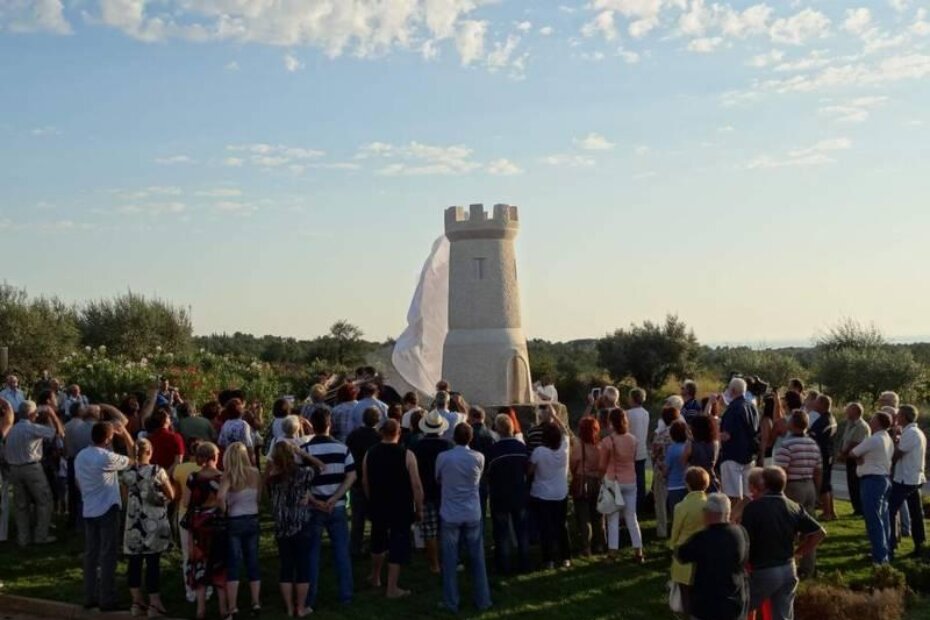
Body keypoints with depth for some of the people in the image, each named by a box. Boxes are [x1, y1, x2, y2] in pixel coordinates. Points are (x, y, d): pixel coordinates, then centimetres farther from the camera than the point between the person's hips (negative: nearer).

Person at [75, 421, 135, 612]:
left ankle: (90, 597, 17)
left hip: (89, 511, 7)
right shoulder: (107, 457, -17)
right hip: (107, 510, -7)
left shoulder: (80, 456, 6)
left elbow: (78, 483, 15)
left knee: (90, 554, 12)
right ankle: (107, 600, 3)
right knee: (107, 556, -1)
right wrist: (126, 434, -1)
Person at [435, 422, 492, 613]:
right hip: (473, 515, 1)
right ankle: (482, 600, 18)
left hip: (450, 515, -1)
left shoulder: (442, 457, -10)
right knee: (477, 559, 11)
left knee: (450, 561, 6)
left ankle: (451, 603, 11)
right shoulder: (478, 458, -6)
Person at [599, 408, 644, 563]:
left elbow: (603, 466, -7)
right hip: (630, 482, 3)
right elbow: (633, 459, 10)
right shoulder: (632, 440, -4)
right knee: (632, 518, 12)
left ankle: (613, 552, 6)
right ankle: (638, 552, 11)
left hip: (613, 482, -3)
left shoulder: (607, 441, -16)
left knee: (613, 519, 6)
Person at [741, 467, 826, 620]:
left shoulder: (753, 507, -15)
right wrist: (800, 551, 11)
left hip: (762, 571, -5)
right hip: (788, 570, 5)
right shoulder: (794, 508, 1)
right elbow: (820, 533, 3)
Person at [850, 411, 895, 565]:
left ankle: (880, 556, -6)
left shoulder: (873, 439, -18)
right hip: (885, 477, 10)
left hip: (872, 480, -10)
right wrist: (863, 457, 3)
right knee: (883, 517, 14)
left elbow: (852, 453, -11)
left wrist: (860, 457, 9)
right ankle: (884, 553, 21)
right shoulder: (888, 440, 12)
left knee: (873, 519, -6)